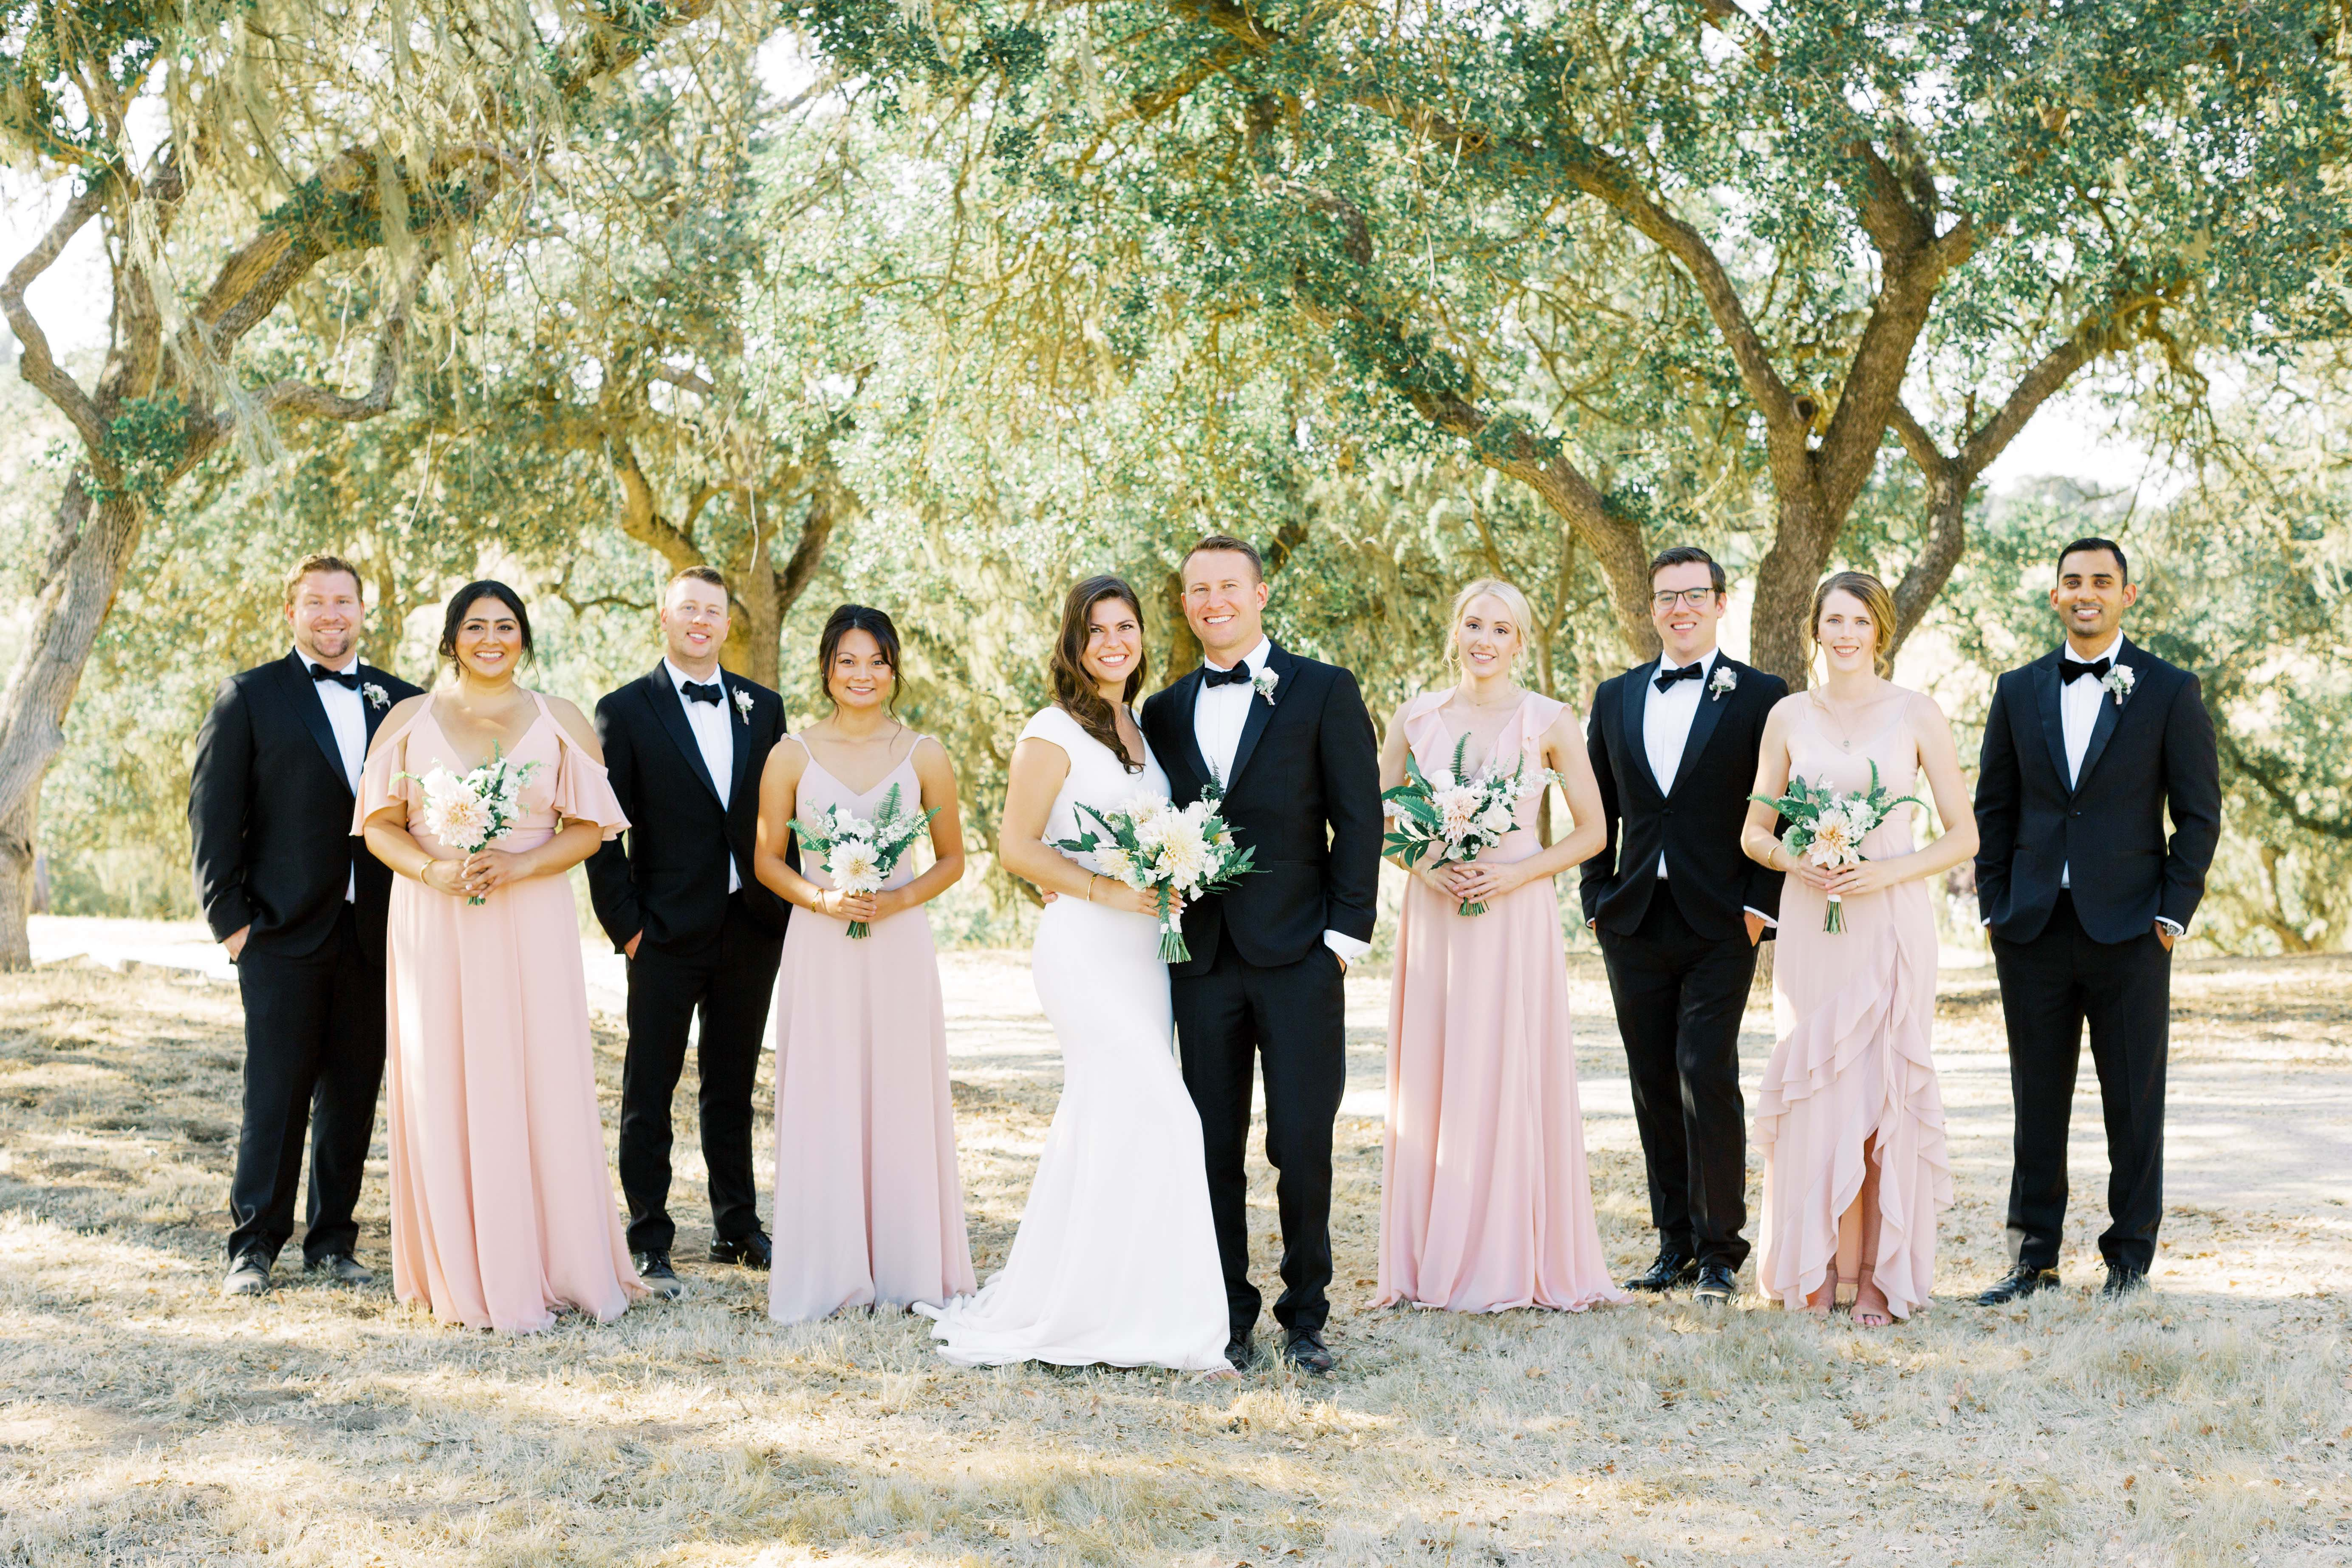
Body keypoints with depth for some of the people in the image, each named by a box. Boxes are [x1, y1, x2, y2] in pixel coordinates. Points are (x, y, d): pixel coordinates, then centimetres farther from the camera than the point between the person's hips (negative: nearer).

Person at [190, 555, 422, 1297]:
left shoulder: (401, 701, 11)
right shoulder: (250, 698, 4)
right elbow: (213, 813, 1)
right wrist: (229, 917, -6)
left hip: (376, 931, 3)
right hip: (285, 931, -3)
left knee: (353, 1095, 7)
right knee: (275, 1096, -2)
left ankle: (333, 1238, 17)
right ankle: (254, 1244, 8)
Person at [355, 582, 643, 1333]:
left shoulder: (561, 722, 6)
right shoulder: (409, 720, 8)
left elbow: (588, 829, 3)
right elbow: (379, 826, 6)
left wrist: (516, 866, -13)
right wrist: (433, 869, -13)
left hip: (533, 924, 0)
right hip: (434, 925, 0)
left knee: (542, 1087, -2)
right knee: (445, 1093, 0)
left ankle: (552, 1266, 8)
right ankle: (465, 1277, 8)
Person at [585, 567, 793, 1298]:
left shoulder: (762, 707, 9)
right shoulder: (626, 710, -2)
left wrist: (787, 907, 4)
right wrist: (624, 922, -10)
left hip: (752, 928, 4)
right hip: (668, 932, -4)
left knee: (732, 1087, 14)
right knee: (650, 1092, 2)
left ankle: (739, 1230, 24)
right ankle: (650, 1244, 9)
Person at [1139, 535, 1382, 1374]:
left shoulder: (1324, 691, 2)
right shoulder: (1165, 711, 13)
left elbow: (1359, 819, -1)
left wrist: (1345, 932, -7)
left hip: (1298, 955, -3)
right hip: (1203, 956, 3)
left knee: (1303, 1146, -2)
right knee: (1213, 1148, 6)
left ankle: (1305, 1318, 11)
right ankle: (1229, 1315, 16)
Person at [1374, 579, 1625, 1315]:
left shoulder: (1550, 722, 0)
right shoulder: (1415, 719, 7)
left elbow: (1592, 832, 2)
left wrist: (1520, 872, -11)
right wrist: (1423, 864, -7)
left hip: (1516, 915, -2)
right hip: (1433, 915, 2)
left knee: (1515, 1079, -2)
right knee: (1429, 1081, 3)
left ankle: (1513, 1262, 8)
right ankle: (1431, 1260, 12)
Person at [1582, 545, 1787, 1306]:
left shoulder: (1761, 696, 1)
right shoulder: (1616, 697, 13)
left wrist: (1760, 906, -8)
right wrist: (1597, 900, 7)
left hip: (1720, 923, -4)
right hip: (1634, 924, 4)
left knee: (1709, 1080, -9)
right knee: (1654, 1088, 7)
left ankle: (1719, 1252, 0)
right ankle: (1676, 1243, 16)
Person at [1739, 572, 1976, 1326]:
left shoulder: (1917, 714, 1)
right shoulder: (1789, 716, 8)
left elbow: (1963, 834, 1)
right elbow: (1754, 832, 13)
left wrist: (1888, 872, -13)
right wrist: (1794, 861, -8)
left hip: (1890, 919, -2)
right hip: (1810, 922, 2)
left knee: (1884, 1085, -3)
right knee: (1814, 1086, -1)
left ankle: (1881, 1276, 4)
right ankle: (1820, 1268, 8)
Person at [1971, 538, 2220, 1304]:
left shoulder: (2170, 691, 2)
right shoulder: (2019, 690, 10)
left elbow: (2199, 812, 1)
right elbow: (1994, 807, 12)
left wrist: (2173, 913, -6)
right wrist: (1995, 908, 5)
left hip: (2128, 927, -2)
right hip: (2035, 927, 3)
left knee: (2135, 1103, 3)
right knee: (2037, 1099, 7)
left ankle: (2130, 1260, 14)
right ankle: (2035, 1257, 15)